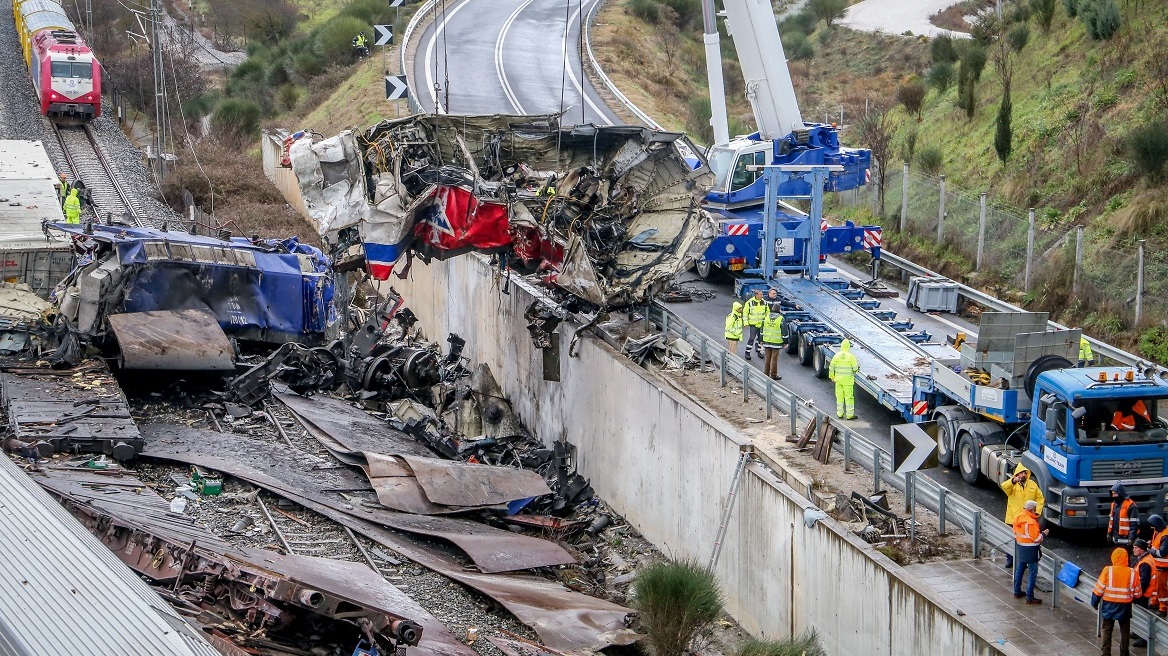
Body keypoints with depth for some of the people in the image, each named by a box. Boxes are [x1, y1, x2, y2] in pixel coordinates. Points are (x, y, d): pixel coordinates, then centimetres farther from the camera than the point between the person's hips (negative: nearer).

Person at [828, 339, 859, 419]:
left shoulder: (836, 355, -3)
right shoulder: (851, 356, -14)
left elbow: (831, 367, 2)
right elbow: (855, 368, -10)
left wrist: (832, 377, 15)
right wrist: (857, 369, 14)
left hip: (838, 379, 4)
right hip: (848, 380, -4)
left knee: (839, 396, 13)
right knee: (849, 397, 2)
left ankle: (840, 413, 18)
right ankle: (850, 414, 4)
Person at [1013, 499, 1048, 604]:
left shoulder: (1017, 518, 2)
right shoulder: (1031, 522, -25)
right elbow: (1036, 538, -22)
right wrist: (1043, 533, -5)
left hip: (1020, 547, 9)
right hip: (1031, 550, -9)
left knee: (1019, 569, 21)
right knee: (1033, 573, -3)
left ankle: (1017, 592, 31)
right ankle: (1029, 597, -3)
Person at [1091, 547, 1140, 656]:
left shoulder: (1107, 571, -14)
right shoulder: (1132, 573, -10)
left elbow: (1099, 589, -9)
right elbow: (1137, 593, -1)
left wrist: (1094, 602, 5)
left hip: (1109, 606, -1)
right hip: (1125, 607, 1)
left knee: (1107, 630, 11)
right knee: (1125, 631, 16)